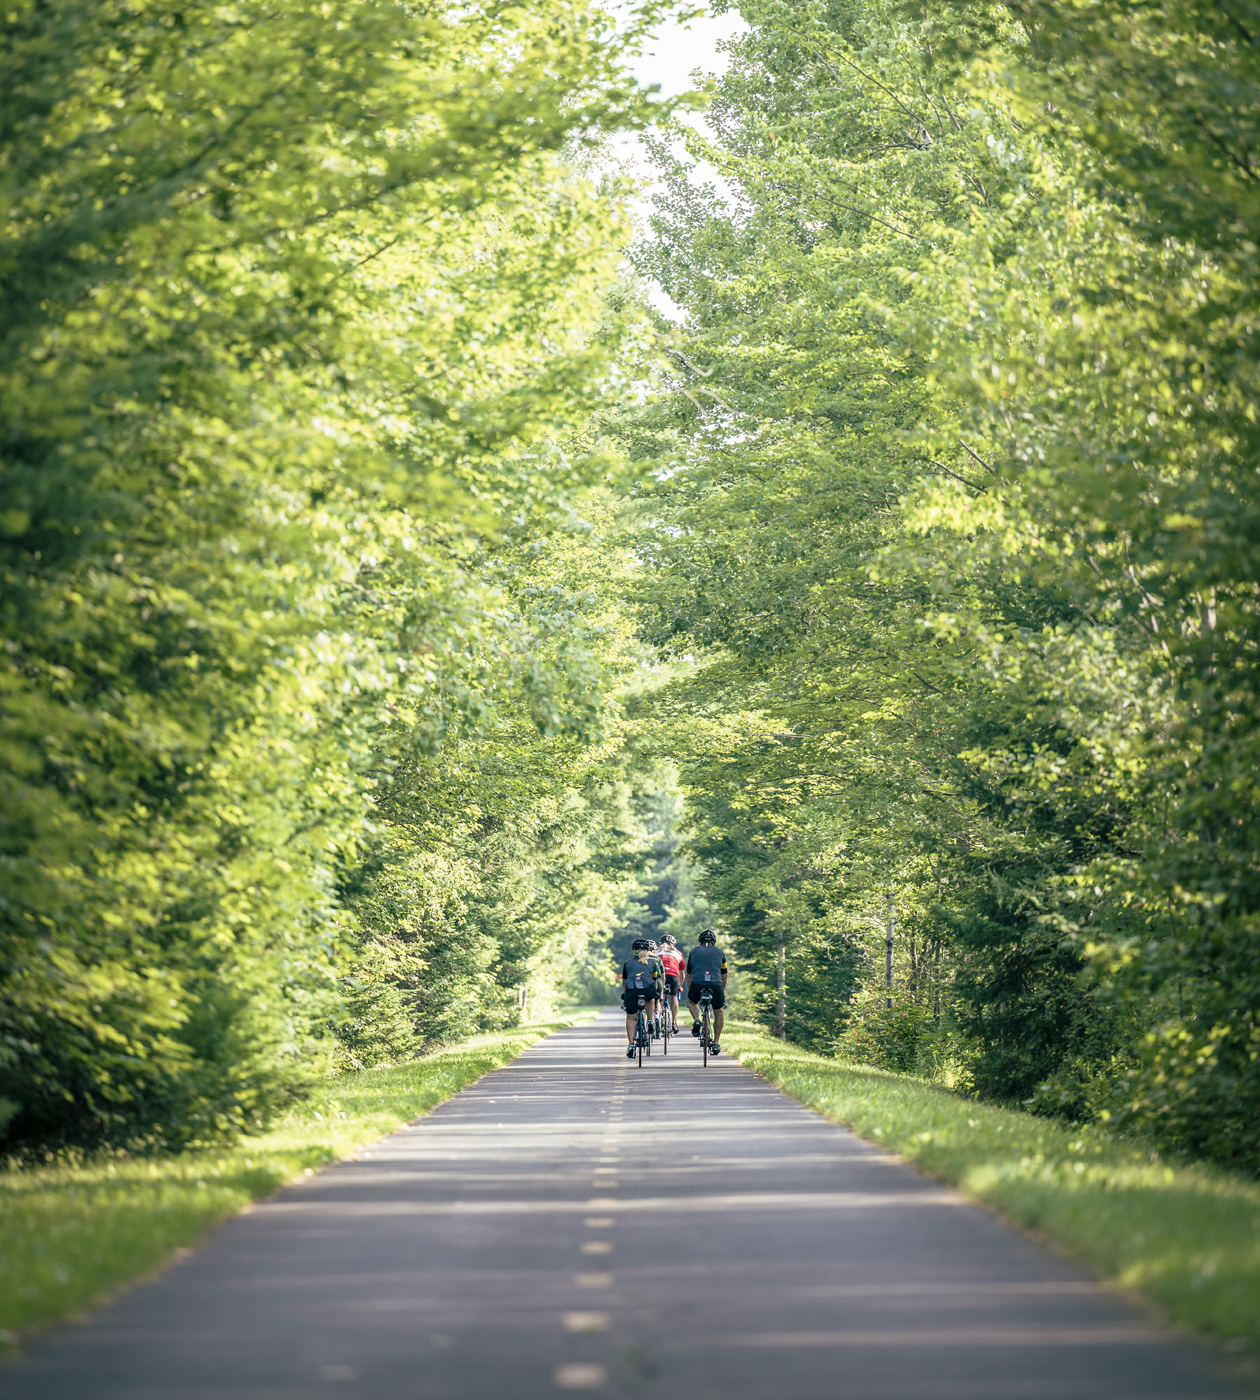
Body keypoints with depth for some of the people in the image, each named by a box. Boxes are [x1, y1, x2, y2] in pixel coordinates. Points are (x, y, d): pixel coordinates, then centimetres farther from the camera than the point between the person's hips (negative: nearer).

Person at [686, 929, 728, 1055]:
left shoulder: (694, 951, 23)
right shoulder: (719, 952, 23)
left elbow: (689, 975, 29)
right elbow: (724, 975, 31)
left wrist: (689, 991, 40)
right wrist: (722, 992, 44)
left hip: (697, 984, 0)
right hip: (715, 984, 0)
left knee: (691, 1002, 31)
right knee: (718, 1012, 21)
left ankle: (696, 1021, 4)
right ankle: (716, 1043, 17)